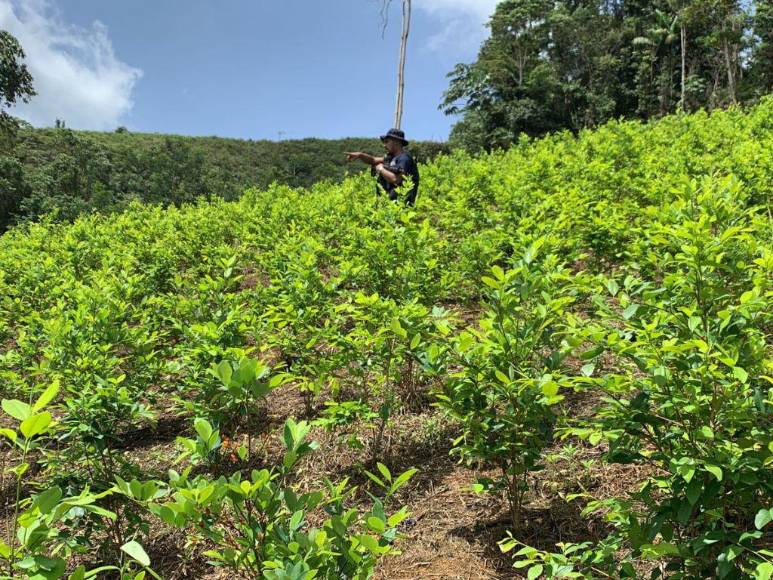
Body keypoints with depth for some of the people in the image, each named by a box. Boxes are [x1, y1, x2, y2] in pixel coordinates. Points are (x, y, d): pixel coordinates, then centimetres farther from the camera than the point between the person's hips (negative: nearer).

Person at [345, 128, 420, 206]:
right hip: (390, 200, 9)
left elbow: (396, 179, -25)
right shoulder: (392, 157, 17)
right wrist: (359, 155, 1)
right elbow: (374, 160, 19)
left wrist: (381, 169, -9)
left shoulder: (404, 158, -13)